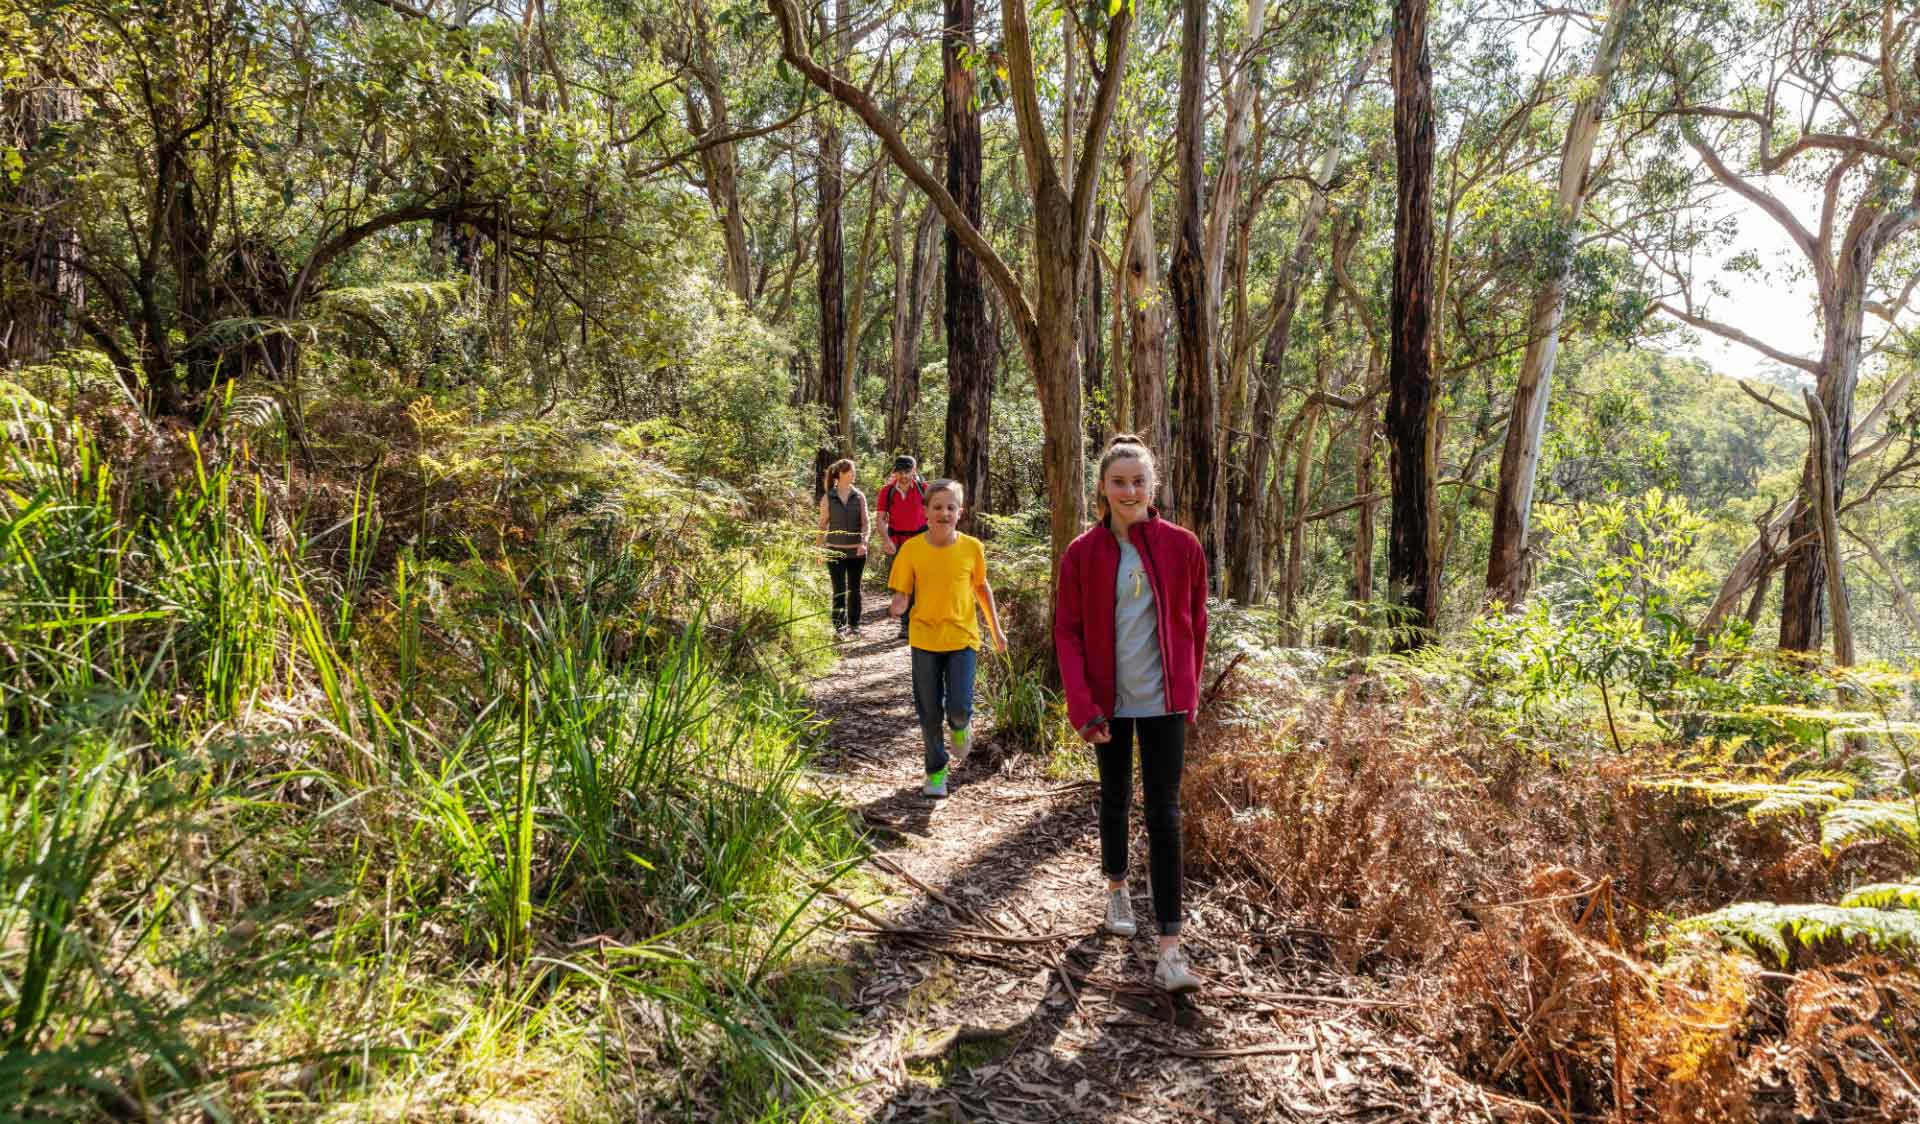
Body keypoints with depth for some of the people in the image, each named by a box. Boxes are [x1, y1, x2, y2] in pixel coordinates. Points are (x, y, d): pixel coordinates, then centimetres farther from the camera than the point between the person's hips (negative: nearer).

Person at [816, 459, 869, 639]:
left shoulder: (859, 496, 3)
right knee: (839, 590, -4)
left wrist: (864, 542, -16)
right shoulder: (828, 498, 1)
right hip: (835, 550, -1)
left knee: (854, 589, 9)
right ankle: (839, 627, -2)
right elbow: (823, 525, 6)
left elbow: (866, 523, 0)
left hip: (856, 551, 1)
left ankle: (854, 625, 20)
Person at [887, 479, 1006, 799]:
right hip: (925, 640, 0)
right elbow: (901, 593, -4)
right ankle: (936, 769, 31)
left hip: (962, 639, 0)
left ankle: (960, 726, 27)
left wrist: (996, 629, 15)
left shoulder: (971, 547, -5)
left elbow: (981, 587, 10)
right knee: (929, 712, 8)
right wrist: (898, 606, -28)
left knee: (959, 708, -11)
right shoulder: (912, 548, -8)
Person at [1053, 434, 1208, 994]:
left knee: (1164, 812, -3)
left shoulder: (1182, 546, -4)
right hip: (1108, 700, 1)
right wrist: (1081, 704, -12)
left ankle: (1170, 947, -2)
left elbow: (1195, 624, 5)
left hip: (1163, 701, -1)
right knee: (1115, 796, 18)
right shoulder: (1082, 553, -5)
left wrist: (1190, 690, 8)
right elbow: (1067, 632, -4)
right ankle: (1117, 888, 43)